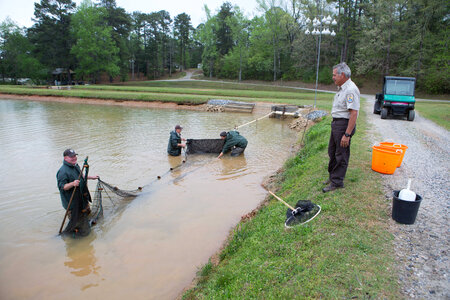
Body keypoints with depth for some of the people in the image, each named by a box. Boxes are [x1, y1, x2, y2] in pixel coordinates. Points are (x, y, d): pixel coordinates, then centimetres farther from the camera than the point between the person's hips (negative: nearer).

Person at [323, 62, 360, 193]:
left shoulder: (351, 90, -20)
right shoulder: (341, 88, 13)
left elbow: (354, 113, -25)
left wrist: (347, 134, -27)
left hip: (344, 124, -10)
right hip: (336, 123, 10)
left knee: (341, 155, 0)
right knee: (332, 151, 19)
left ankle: (337, 182, 10)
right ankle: (332, 175, 35)